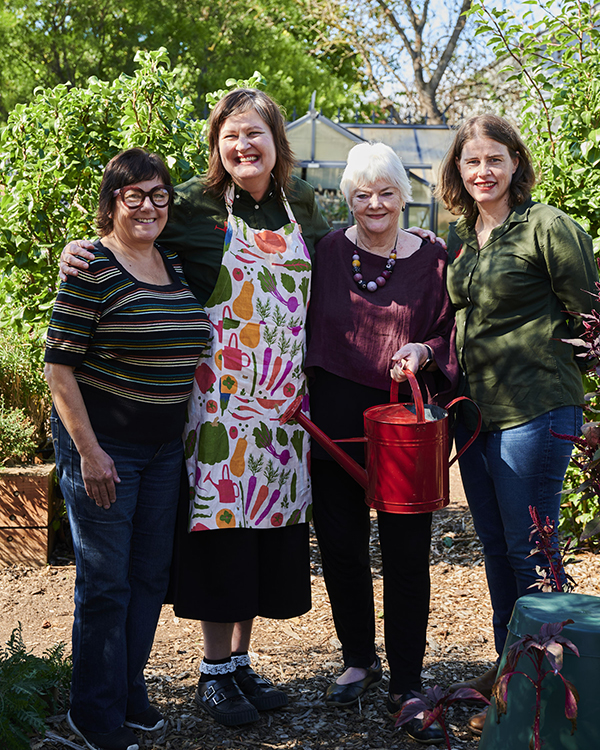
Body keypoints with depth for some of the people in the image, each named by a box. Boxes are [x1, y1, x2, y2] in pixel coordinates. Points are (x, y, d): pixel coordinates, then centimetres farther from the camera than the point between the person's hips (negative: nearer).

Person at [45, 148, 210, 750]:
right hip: (102, 445, -7)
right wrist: (89, 452, -18)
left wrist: (187, 435, 17)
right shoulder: (91, 269, -13)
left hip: (165, 446, 7)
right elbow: (59, 366, -15)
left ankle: (130, 694, 31)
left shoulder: (175, 264, 9)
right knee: (106, 582, 1)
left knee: (150, 574, 14)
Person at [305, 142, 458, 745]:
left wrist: (423, 352, -14)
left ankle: (406, 686, 8)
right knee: (341, 548, 10)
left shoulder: (431, 260, 2)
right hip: (333, 421, 2)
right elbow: (305, 328, 9)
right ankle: (358, 659, 32)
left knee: (406, 555, -3)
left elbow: (450, 337, 6)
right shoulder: (328, 252, 5)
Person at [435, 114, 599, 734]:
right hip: (475, 412, 7)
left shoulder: (547, 228, -9)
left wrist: (546, 373, 0)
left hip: (534, 413, -7)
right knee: (495, 548, 16)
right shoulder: (459, 236, 12)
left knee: (529, 552, -1)